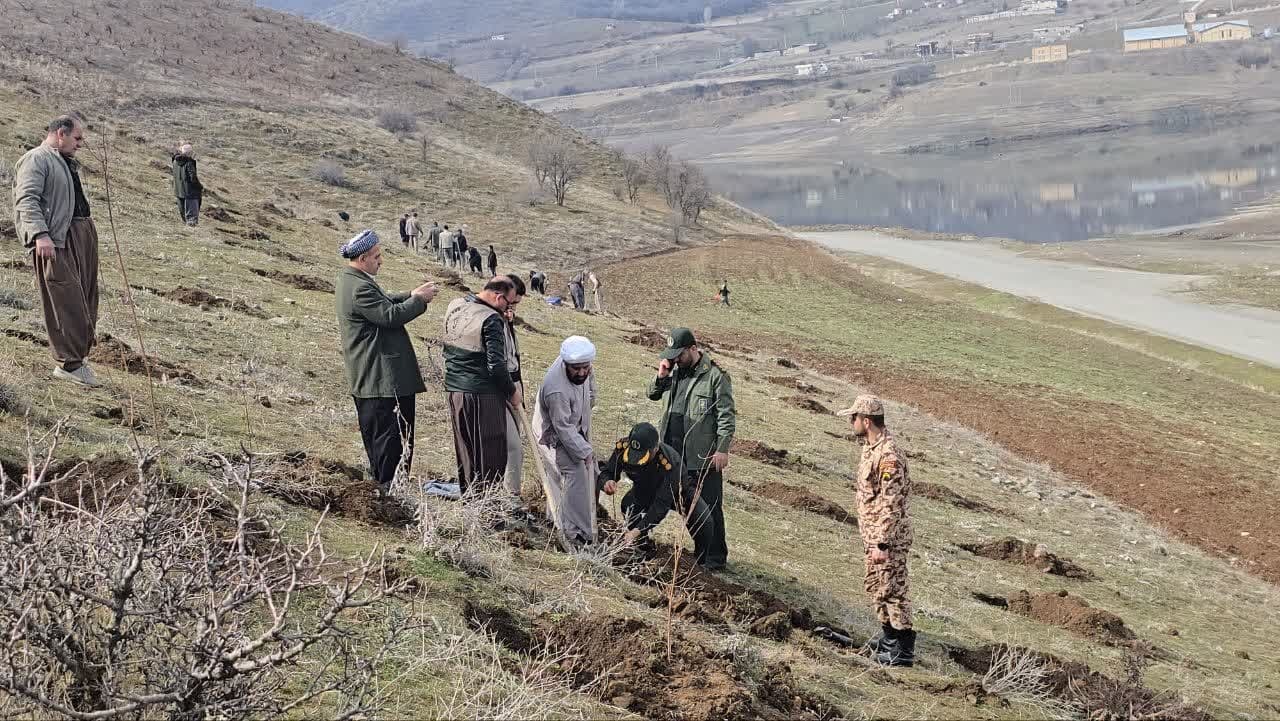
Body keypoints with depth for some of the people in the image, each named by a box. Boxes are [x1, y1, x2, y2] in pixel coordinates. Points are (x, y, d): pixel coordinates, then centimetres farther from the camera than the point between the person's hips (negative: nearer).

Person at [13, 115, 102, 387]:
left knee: (85, 297, 8)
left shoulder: (66, 163, 24)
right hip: (55, 241, -10)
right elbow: (27, 200, -17)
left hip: (83, 234, 10)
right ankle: (69, 363, -8)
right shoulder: (36, 160, -6)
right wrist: (40, 234, -27)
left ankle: (80, 351, 15)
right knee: (66, 300, -10)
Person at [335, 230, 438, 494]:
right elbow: (390, 315, -22)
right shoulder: (359, 288, -20)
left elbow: (383, 302, 22)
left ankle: (380, 480, 22)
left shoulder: (349, 280, 14)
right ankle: (390, 485, -8)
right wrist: (418, 299, -11)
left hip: (365, 378, 11)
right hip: (383, 375, -11)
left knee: (374, 431, 15)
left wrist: (412, 295, 10)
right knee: (391, 432, -9)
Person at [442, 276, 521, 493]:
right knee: (491, 454, 1)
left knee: (465, 451, 16)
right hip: (482, 395, -8)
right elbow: (496, 365, -19)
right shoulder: (491, 319, -17)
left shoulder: (455, 306, 7)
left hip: (454, 389, 8)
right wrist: (512, 391, -7)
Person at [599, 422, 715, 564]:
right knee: (627, 504, -22)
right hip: (644, 490, 5)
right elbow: (607, 471, -18)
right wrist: (606, 482, -44)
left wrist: (638, 530, -51)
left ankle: (701, 565, -2)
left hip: (677, 492, -5)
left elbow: (661, 504, -42)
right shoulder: (622, 447, -31)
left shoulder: (670, 462, -43)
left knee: (703, 520, -27)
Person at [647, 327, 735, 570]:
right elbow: (653, 395, 21)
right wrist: (661, 376, 2)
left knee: (710, 507, -2)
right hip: (676, 452, 7)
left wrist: (722, 449, -17)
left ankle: (716, 557, 6)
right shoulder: (675, 371, 10)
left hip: (704, 455, -7)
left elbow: (727, 415, -12)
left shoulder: (715, 376, -11)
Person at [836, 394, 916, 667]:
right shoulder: (871, 448, 9)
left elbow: (891, 504, -26)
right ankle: (889, 637, 34)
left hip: (889, 537, -10)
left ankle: (903, 650, 5)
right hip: (872, 535, 10)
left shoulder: (888, 455, -24)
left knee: (893, 590, -3)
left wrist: (883, 544, -26)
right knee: (875, 586, 20)